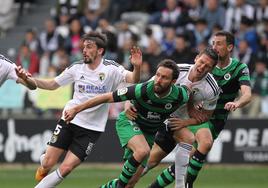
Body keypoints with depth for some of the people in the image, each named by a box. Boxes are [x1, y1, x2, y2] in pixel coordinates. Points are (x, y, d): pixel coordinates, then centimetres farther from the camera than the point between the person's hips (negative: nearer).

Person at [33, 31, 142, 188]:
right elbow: (52, 85, 10)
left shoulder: (111, 69, -9)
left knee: (66, 169, -10)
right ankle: (43, 166, 35)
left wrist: (137, 67, -44)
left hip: (92, 129, -2)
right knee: (48, 163, -2)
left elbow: (132, 79, -22)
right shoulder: (77, 68, 0)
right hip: (69, 120, 2)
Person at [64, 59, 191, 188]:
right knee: (142, 151, -34)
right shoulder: (143, 90, -32)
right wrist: (76, 109, -21)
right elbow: (107, 97, -24)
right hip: (128, 122, -4)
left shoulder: (180, 95, -25)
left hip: (149, 132, 4)